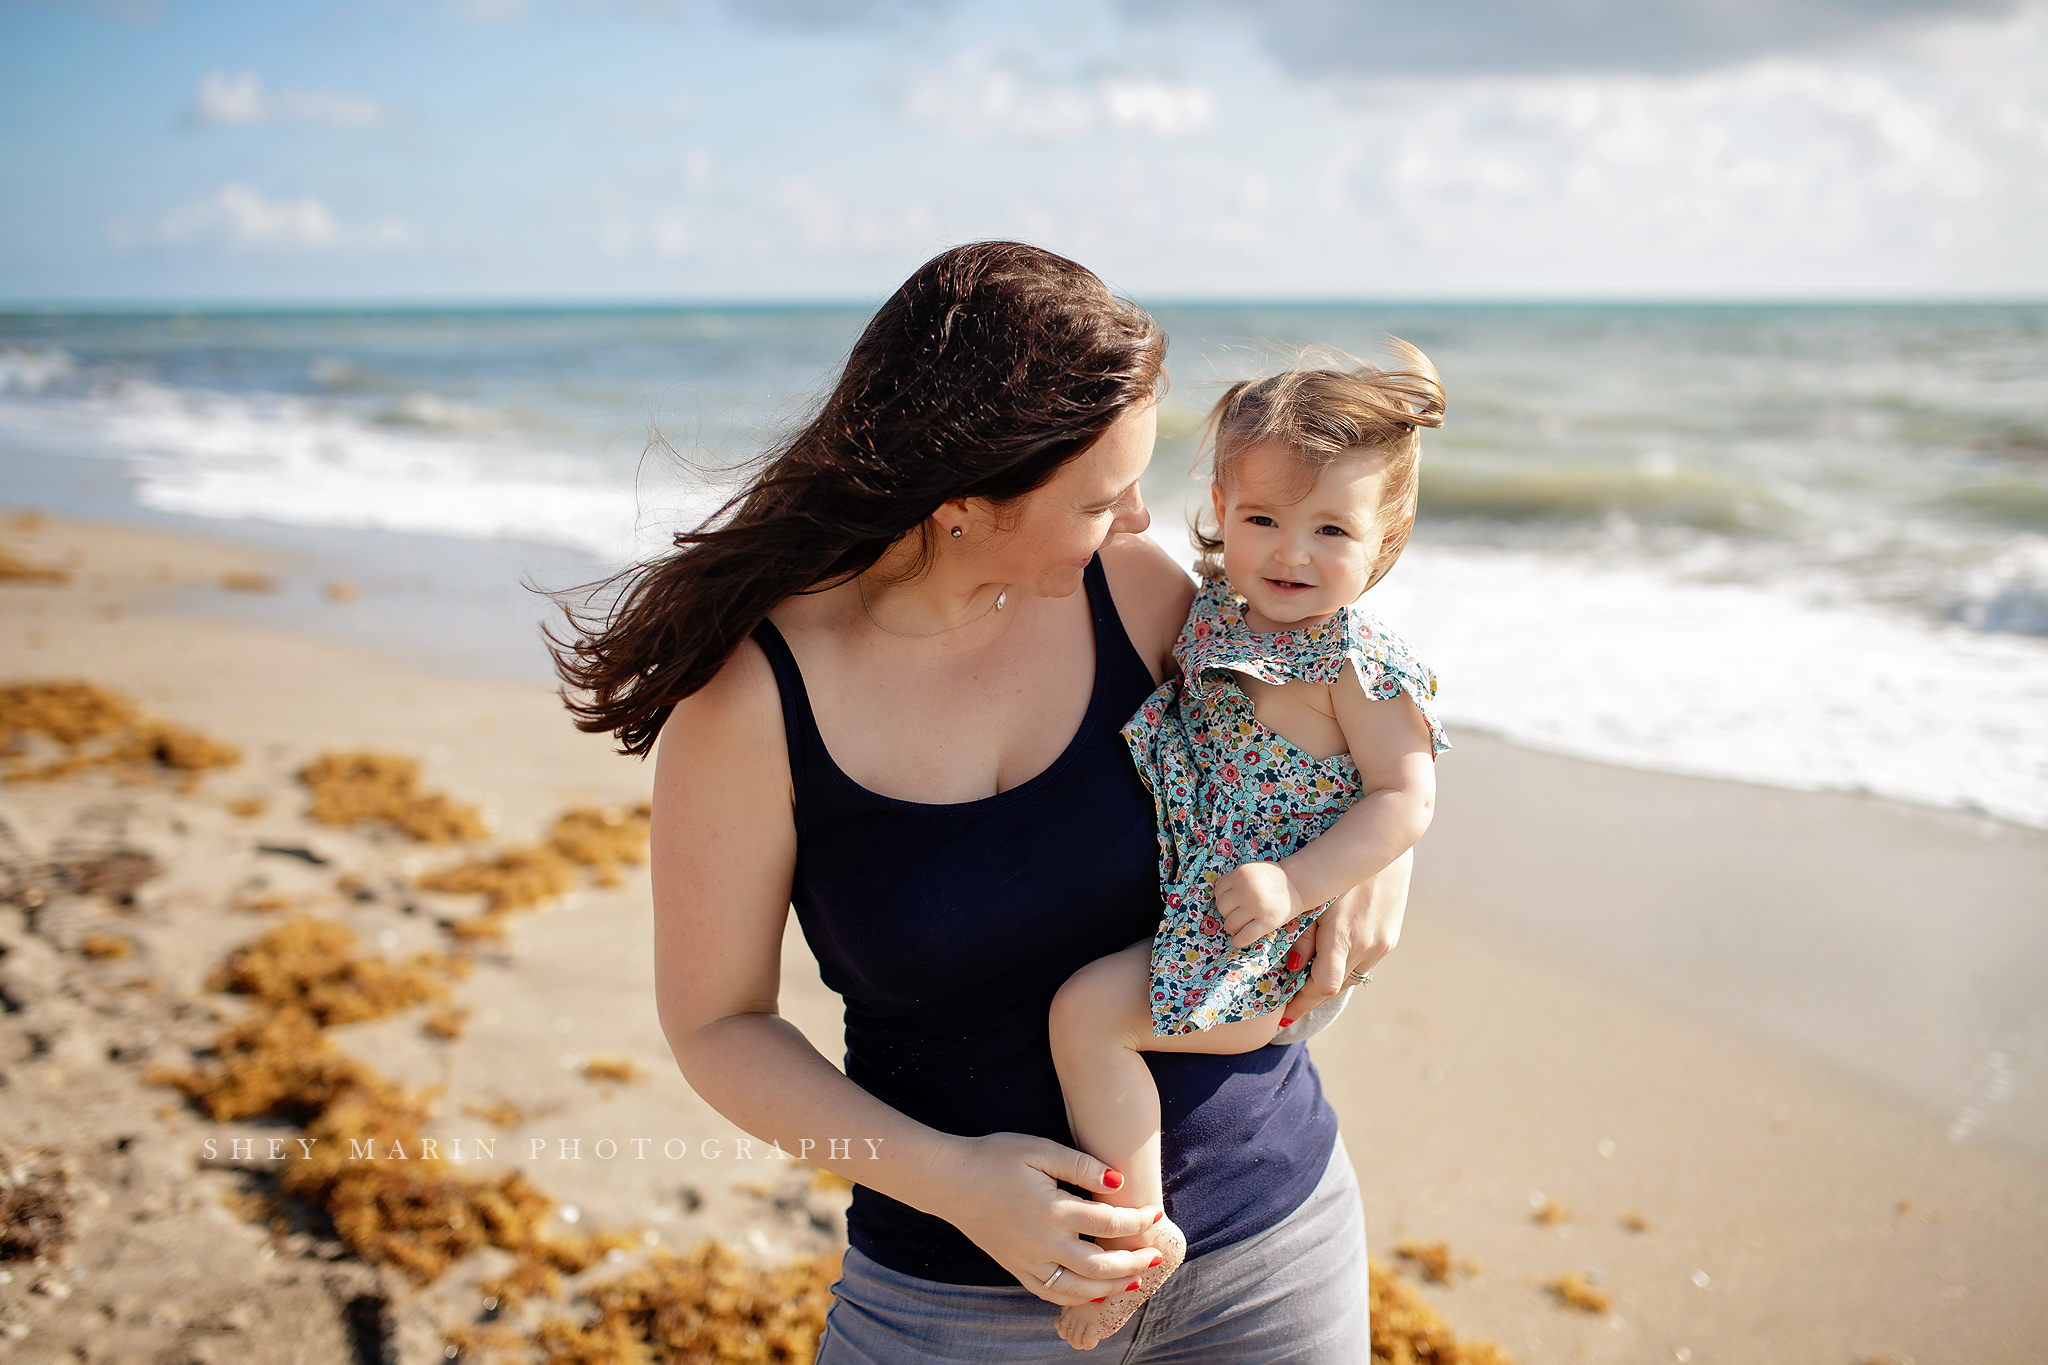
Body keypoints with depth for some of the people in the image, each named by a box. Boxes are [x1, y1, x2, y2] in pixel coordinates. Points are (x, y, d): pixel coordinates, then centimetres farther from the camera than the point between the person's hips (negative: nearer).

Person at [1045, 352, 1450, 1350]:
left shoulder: (1359, 667, -17)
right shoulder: (1215, 608, 4)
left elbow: (1403, 800, -16)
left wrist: (1295, 885, -25)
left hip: (1262, 944, -9)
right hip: (1182, 889, 9)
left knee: (1089, 1012, -22)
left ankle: (1139, 1234, -5)